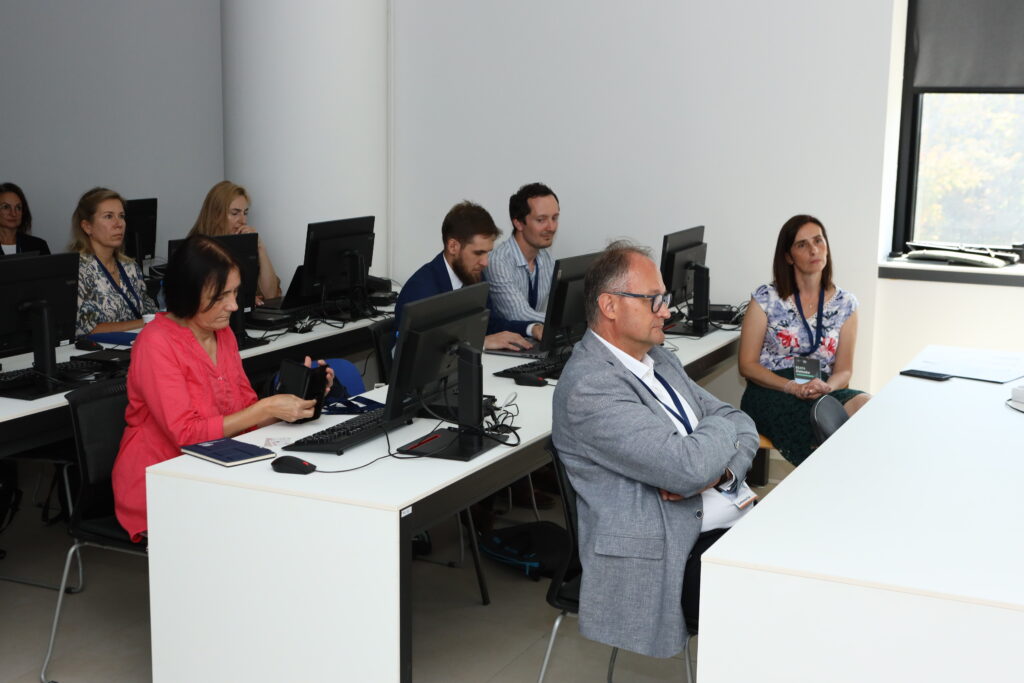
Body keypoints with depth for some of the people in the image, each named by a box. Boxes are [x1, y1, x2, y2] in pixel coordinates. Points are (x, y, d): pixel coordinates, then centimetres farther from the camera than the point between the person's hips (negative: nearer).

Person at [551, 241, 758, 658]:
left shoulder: (657, 359, 15)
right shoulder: (589, 388, -16)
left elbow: (742, 425, 14)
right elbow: (687, 467, -24)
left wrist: (719, 469, -8)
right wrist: (724, 426, -2)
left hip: (733, 521, 9)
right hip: (679, 557, -9)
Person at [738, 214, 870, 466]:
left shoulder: (845, 303, 12)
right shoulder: (766, 299, 3)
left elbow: (844, 370, 11)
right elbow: (747, 365, 1)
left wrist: (826, 386, -14)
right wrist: (793, 387, -15)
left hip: (822, 390, 3)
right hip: (771, 392, -3)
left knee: (865, 405, -33)